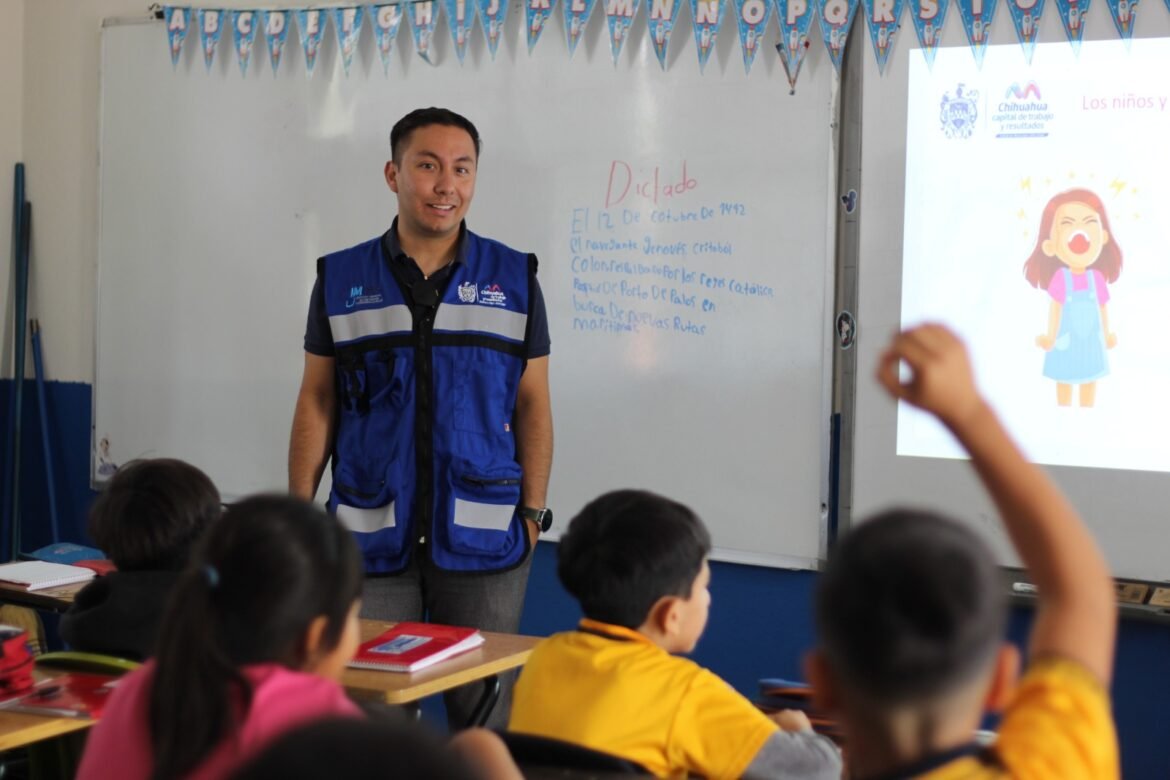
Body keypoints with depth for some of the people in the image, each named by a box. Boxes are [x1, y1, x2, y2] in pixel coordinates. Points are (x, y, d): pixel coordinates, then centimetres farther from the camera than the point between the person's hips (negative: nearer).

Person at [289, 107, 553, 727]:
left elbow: (533, 404, 7)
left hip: (482, 538, 0)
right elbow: (316, 403, 6)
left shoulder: (514, 280, 4)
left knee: (484, 718, 7)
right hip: (371, 536, 0)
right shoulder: (341, 280, 5)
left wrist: (533, 513, 2)